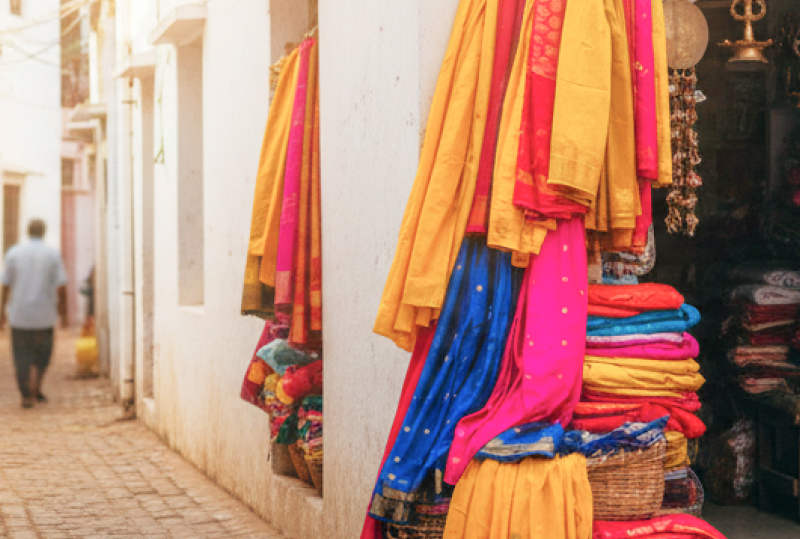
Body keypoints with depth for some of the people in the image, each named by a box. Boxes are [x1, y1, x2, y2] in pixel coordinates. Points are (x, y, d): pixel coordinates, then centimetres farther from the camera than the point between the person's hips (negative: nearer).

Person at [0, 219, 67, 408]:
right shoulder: (52, 254, -2)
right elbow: (61, 288, -6)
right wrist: (63, 313, 4)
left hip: (19, 314, 0)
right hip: (44, 315, 0)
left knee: (22, 356, 6)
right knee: (42, 353, 18)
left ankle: (27, 395, 1)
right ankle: (36, 389, 12)